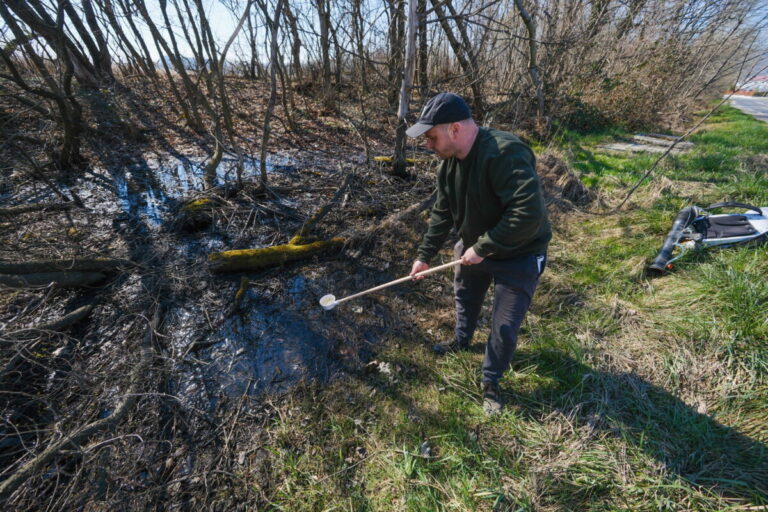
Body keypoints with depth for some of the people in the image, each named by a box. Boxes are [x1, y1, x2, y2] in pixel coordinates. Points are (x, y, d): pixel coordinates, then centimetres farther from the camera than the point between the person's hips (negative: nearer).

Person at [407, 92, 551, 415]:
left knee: (505, 326, 2)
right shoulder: (448, 162, -7)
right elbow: (442, 213, 2)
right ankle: (461, 341, 56)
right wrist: (425, 255, 1)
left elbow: (529, 214, -39)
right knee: (465, 297, 26)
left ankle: (490, 382, 29)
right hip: (473, 246, 8)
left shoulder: (505, 153, -33)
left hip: (518, 255, -7)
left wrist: (483, 248, -29)